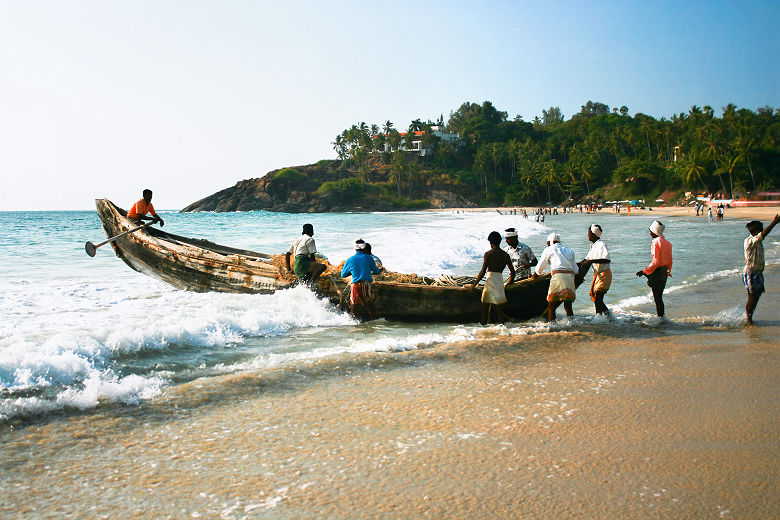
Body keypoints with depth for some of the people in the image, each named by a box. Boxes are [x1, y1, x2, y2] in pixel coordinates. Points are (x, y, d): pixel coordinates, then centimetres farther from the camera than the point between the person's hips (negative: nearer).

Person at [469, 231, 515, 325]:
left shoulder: (488, 254, -5)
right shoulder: (506, 255, 9)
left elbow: (483, 272, -10)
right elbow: (512, 272, 14)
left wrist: (474, 285, -2)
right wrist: (506, 284, 30)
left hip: (490, 281, -4)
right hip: (500, 280, 4)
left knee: (485, 307, 4)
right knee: (498, 308, 10)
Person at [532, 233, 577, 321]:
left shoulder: (549, 249, 11)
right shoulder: (569, 250, 24)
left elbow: (539, 268, 15)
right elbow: (575, 270, 22)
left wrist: (534, 276, 33)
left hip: (558, 277, -5)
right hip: (570, 277, 5)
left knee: (551, 306, -1)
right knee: (568, 306, 11)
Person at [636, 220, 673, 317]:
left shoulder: (656, 243, -16)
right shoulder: (667, 243, 10)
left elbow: (655, 261, -21)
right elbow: (670, 261, 15)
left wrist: (644, 271, -16)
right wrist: (668, 271, 26)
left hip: (657, 272, -9)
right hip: (664, 272, 9)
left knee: (657, 297, -3)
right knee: (659, 296, 16)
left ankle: (660, 317, -1)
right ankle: (661, 316, 20)